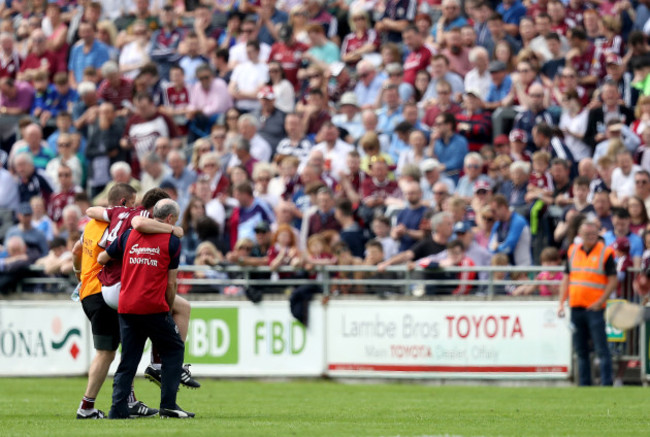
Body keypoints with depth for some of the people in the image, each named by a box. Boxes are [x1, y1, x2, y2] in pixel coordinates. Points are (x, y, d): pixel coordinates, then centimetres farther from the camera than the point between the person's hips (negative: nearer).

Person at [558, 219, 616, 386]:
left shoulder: (605, 253, -4)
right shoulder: (573, 251, 11)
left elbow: (613, 280, -6)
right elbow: (567, 278, 16)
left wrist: (600, 302, -14)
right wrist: (561, 303, 7)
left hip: (594, 308, -5)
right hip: (576, 308, 5)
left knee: (602, 349, -7)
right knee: (581, 350, 10)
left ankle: (606, 384, -7)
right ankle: (584, 384, 16)